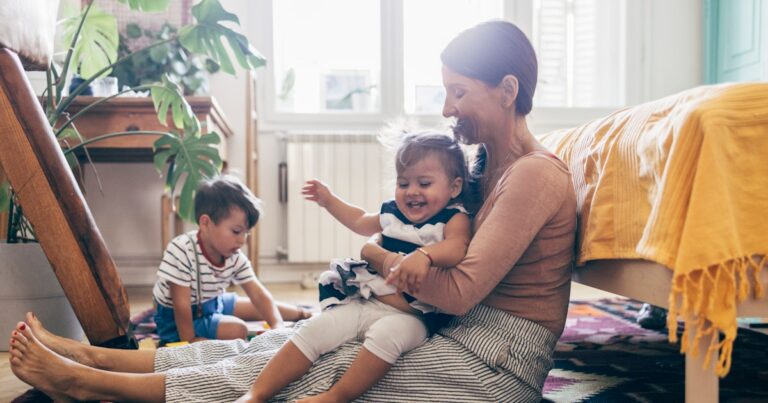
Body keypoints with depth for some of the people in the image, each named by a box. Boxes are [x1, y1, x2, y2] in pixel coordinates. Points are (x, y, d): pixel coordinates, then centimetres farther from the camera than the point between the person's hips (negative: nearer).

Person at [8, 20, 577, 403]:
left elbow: (460, 292, -21)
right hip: (465, 338, 8)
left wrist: (379, 256, -8)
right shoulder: (489, 166, 13)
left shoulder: (537, 174, -17)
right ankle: (92, 357, -1)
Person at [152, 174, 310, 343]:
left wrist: (278, 327, -25)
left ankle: (300, 313, 37)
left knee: (263, 308, 15)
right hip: (175, 319, -7)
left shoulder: (235, 257, -13)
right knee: (237, 330, -25)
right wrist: (189, 340, -26)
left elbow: (258, 295, -12)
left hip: (212, 304, 7)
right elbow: (181, 304, -29)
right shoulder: (181, 252, -33)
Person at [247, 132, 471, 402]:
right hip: (365, 303, 6)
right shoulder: (393, 212, 15)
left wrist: (425, 255, -46)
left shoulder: (454, 219, -4)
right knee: (314, 330, -12)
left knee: (385, 335, -38)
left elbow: (457, 248, -27)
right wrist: (329, 201, 42)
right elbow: (362, 223, 37)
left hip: (411, 316, -6)